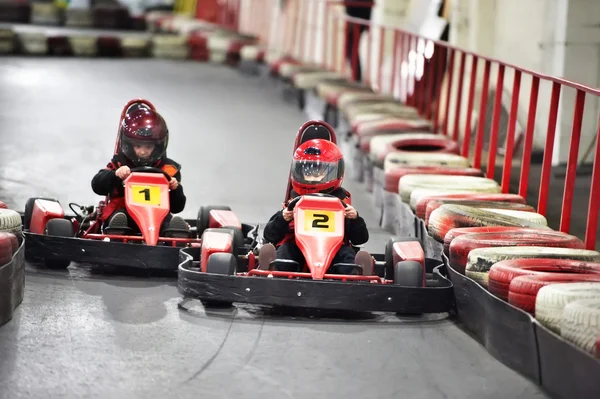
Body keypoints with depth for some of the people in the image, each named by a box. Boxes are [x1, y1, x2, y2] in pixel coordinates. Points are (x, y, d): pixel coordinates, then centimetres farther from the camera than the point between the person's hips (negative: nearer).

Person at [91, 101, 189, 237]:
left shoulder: (168, 169, 13)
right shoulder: (120, 163, 11)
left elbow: (177, 207, 12)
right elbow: (97, 186, -3)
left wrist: (175, 189, -10)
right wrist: (115, 174, -22)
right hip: (124, 212, 0)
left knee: (176, 221, -32)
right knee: (119, 217, -36)